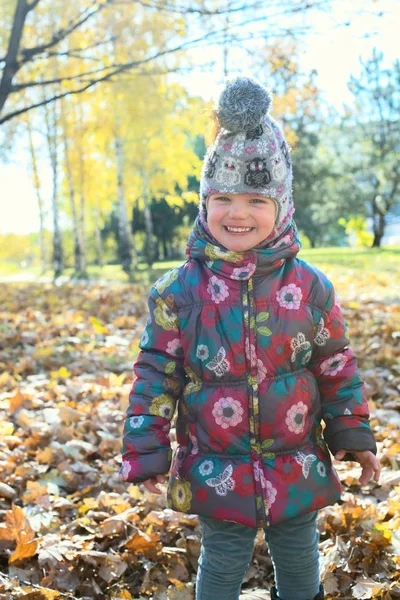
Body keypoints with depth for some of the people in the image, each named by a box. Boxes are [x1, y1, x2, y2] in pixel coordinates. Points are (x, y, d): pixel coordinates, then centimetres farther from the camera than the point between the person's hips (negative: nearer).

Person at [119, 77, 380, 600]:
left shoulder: (310, 287, -5)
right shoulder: (179, 291, -9)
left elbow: (336, 366, 4)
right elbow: (156, 374, -4)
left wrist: (353, 435, 8)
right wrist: (146, 450, -4)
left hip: (298, 467, 2)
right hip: (216, 472, -1)